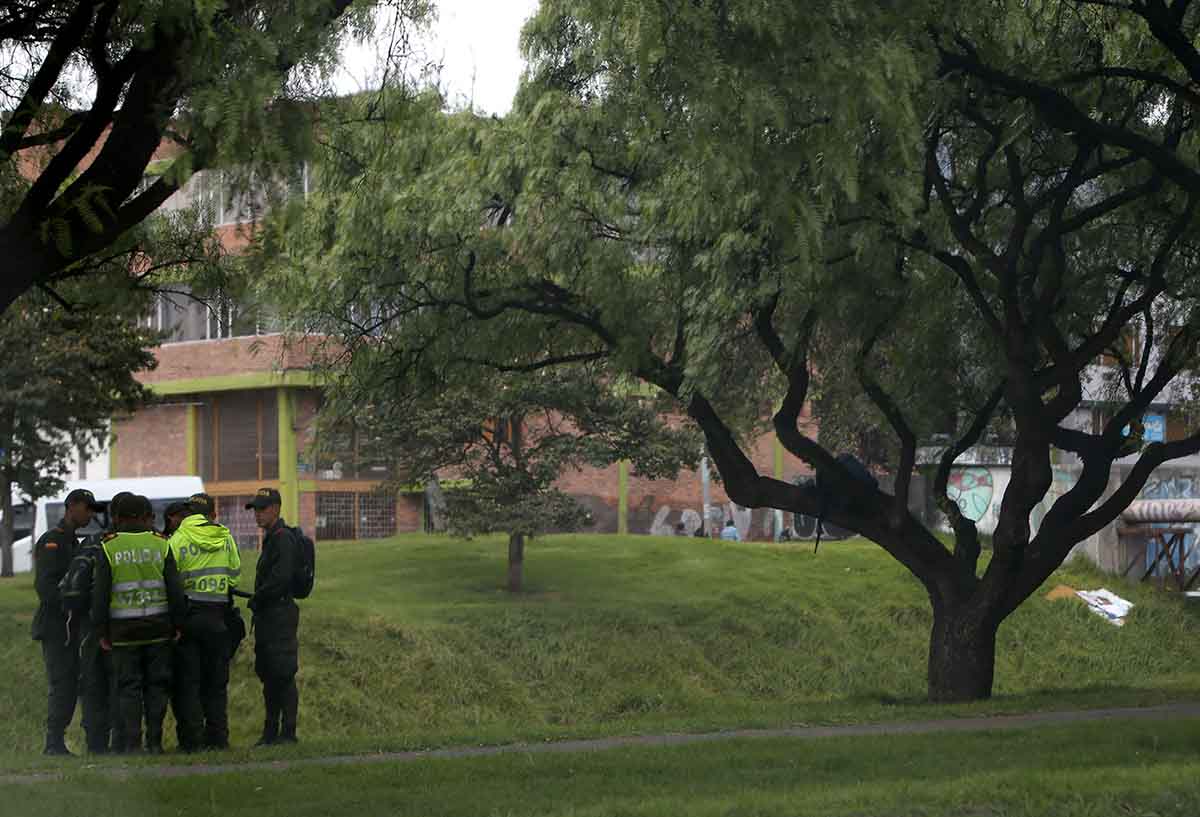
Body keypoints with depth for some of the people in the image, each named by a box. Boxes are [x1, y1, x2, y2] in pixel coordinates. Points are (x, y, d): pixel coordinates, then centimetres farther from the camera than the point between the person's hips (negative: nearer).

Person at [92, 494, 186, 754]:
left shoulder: (109, 548, -1)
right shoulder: (160, 545, 2)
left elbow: (100, 595, -1)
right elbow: (175, 589, 2)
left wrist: (102, 632, 4)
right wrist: (177, 624, 8)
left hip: (123, 630, -1)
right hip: (158, 629, 1)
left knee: (128, 686, 3)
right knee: (156, 684, 8)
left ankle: (131, 743, -2)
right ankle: (155, 741, 6)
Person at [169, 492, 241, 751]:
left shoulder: (178, 540, -7)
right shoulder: (226, 538, 4)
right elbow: (235, 576, 10)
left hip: (187, 615, -3)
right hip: (218, 617, 3)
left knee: (187, 681, 2)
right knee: (216, 681, 11)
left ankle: (192, 739, -2)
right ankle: (218, 737, 9)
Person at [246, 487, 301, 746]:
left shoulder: (284, 539, -13)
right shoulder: (271, 539, 19)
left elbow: (280, 579, -21)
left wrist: (255, 601, -11)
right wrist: (257, 602, 13)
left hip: (280, 614, -11)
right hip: (268, 615, 11)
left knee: (283, 675, -9)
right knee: (268, 675, 12)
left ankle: (288, 732, -8)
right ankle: (270, 732, 17)